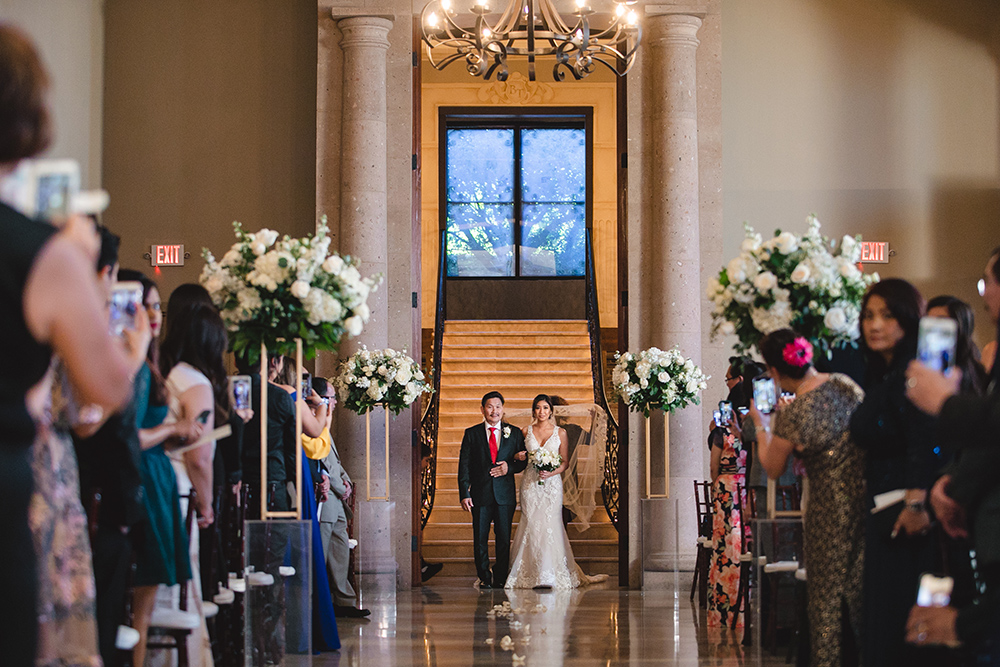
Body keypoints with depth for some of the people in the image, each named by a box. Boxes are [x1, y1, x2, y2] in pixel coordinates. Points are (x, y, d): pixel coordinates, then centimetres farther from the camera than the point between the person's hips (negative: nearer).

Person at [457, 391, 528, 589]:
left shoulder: (514, 433, 7)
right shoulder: (472, 434, 4)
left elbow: (524, 461, 10)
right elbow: (464, 466, 1)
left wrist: (509, 468, -11)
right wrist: (464, 494, -7)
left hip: (505, 495, 0)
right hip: (480, 494, 0)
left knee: (504, 539, 3)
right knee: (480, 539, 3)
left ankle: (500, 579, 16)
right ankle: (484, 578, 16)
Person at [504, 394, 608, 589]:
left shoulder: (560, 433, 5)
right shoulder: (526, 431, 9)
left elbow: (565, 462, 5)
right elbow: (519, 456, 18)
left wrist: (552, 473, -13)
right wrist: (519, 456, -6)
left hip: (552, 483, -1)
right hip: (530, 483, 1)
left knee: (550, 525, -7)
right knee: (531, 525, -4)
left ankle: (551, 574, 0)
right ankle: (531, 574, 1)